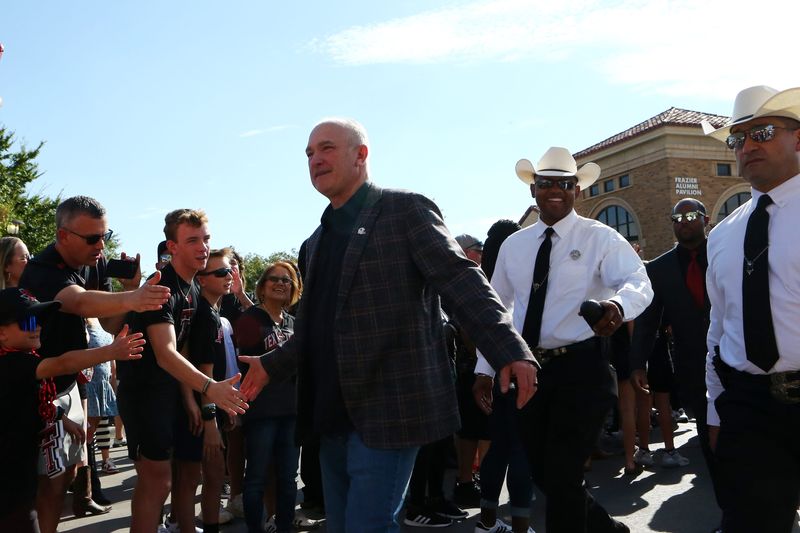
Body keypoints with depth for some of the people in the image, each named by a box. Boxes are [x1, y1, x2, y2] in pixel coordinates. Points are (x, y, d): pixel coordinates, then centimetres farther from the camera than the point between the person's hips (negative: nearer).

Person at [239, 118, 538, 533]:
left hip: (386, 412, -8)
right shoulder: (317, 241, 19)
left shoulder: (407, 210, -5)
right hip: (333, 417, 8)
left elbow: (461, 281, -15)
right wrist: (272, 365, 17)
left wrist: (510, 351, -25)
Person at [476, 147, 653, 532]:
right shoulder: (513, 245, 10)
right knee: (542, 475, 14)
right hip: (529, 370, 5)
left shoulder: (600, 238, -3)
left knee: (562, 478, -4)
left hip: (581, 369, -5)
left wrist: (618, 304, -42)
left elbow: (640, 283, -19)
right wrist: (485, 369, 10)